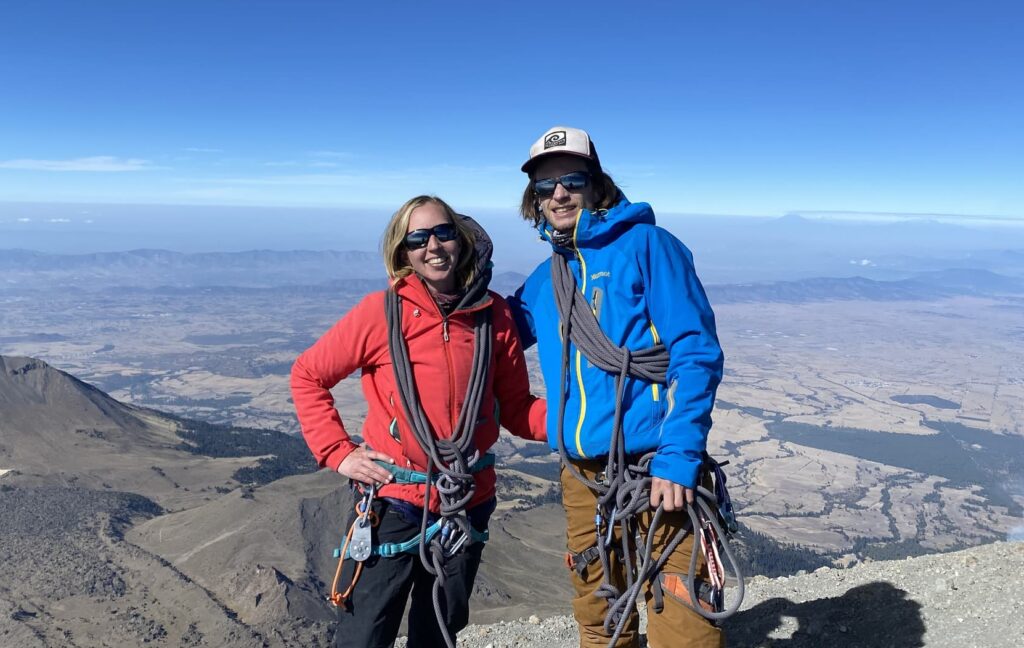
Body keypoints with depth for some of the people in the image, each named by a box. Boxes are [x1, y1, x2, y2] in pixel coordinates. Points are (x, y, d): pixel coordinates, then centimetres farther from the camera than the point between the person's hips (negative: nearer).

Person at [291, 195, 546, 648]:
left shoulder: (494, 315, -2)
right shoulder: (382, 310, -10)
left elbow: (516, 409, 1)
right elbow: (307, 376, 0)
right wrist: (337, 452, -8)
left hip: (466, 508, 3)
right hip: (392, 504, -3)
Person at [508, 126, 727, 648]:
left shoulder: (645, 245, -5)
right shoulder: (542, 282, 13)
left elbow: (697, 351, -12)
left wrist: (678, 458, -20)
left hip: (659, 470, -6)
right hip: (583, 480, 6)